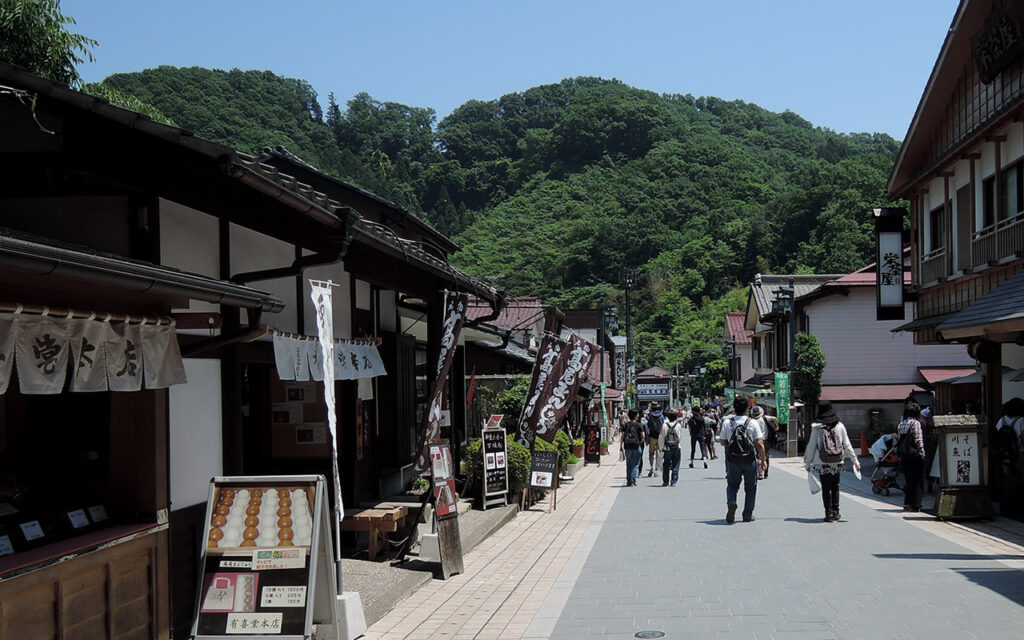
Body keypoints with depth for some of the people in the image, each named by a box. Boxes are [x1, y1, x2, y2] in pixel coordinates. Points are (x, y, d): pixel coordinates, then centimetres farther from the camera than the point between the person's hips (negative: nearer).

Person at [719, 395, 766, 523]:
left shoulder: (727, 423, -4)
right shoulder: (753, 423, -8)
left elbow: (723, 442, 2)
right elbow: (759, 444, -12)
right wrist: (763, 459, -1)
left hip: (733, 460, 1)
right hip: (750, 460, -1)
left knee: (732, 485, 16)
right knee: (750, 487, 15)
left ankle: (731, 503, -13)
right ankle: (748, 515, 18)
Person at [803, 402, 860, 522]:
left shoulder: (816, 428, -8)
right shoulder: (840, 426, -2)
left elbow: (811, 447, -5)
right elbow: (847, 445, 1)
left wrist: (807, 463, 4)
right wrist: (855, 460, 9)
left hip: (822, 464, -2)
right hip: (837, 463, 2)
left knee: (825, 488, 6)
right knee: (835, 487, 18)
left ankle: (829, 513, 4)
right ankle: (836, 512, 19)